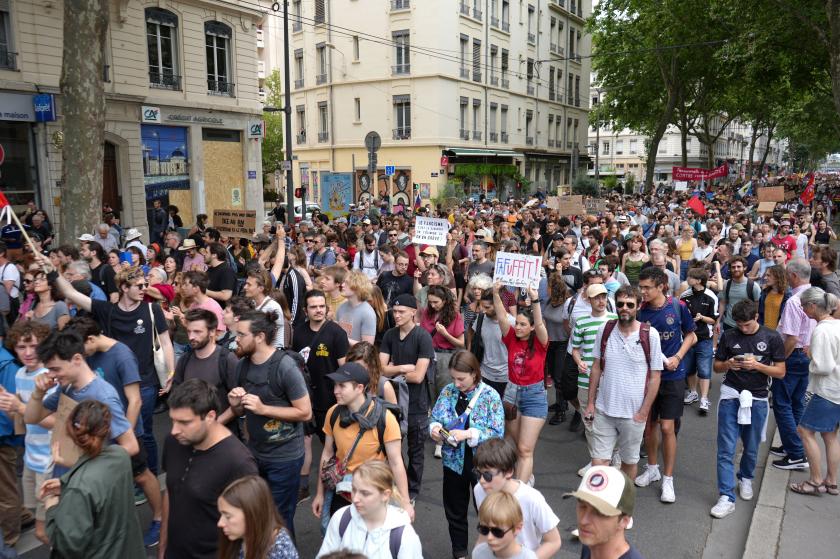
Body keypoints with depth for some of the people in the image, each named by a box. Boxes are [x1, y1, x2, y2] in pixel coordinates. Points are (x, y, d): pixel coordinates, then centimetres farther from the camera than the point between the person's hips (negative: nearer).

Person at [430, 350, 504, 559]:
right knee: (454, 510, 18)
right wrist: (434, 428, -20)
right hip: (454, 460, 4)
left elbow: (497, 433, -19)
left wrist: (468, 434, -29)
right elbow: (435, 418, 3)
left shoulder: (490, 396, -16)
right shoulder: (448, 391, -4)